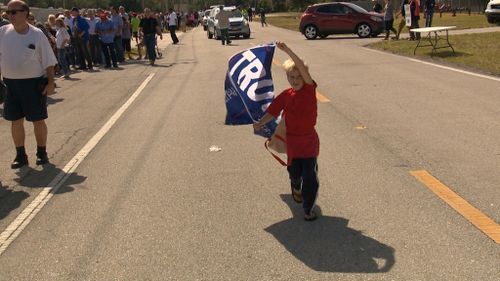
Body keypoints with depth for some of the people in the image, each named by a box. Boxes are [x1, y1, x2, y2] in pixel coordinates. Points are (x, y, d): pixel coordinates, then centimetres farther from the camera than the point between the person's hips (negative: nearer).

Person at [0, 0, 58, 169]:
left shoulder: (36, 34, -7)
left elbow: (48, 61, -4)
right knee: (16, 121, 9)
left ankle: (42, 153, 21)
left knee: (38, 120, 5)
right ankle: (20, 155, 22)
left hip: (34, 83, -3)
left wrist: (51, 82, -8)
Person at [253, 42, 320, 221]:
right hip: (292, 139, 2)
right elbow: (272, 112, -3)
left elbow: (302, 67, -23)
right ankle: (296, 188, 51)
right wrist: (260, 123, -20)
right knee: (295, 172, 16)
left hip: (309, 139, -2)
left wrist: (287, 50, -30)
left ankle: (308, 209, 11)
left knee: (310, 176, -3)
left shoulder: (310, 89, -9)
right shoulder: (285, 96, -3)